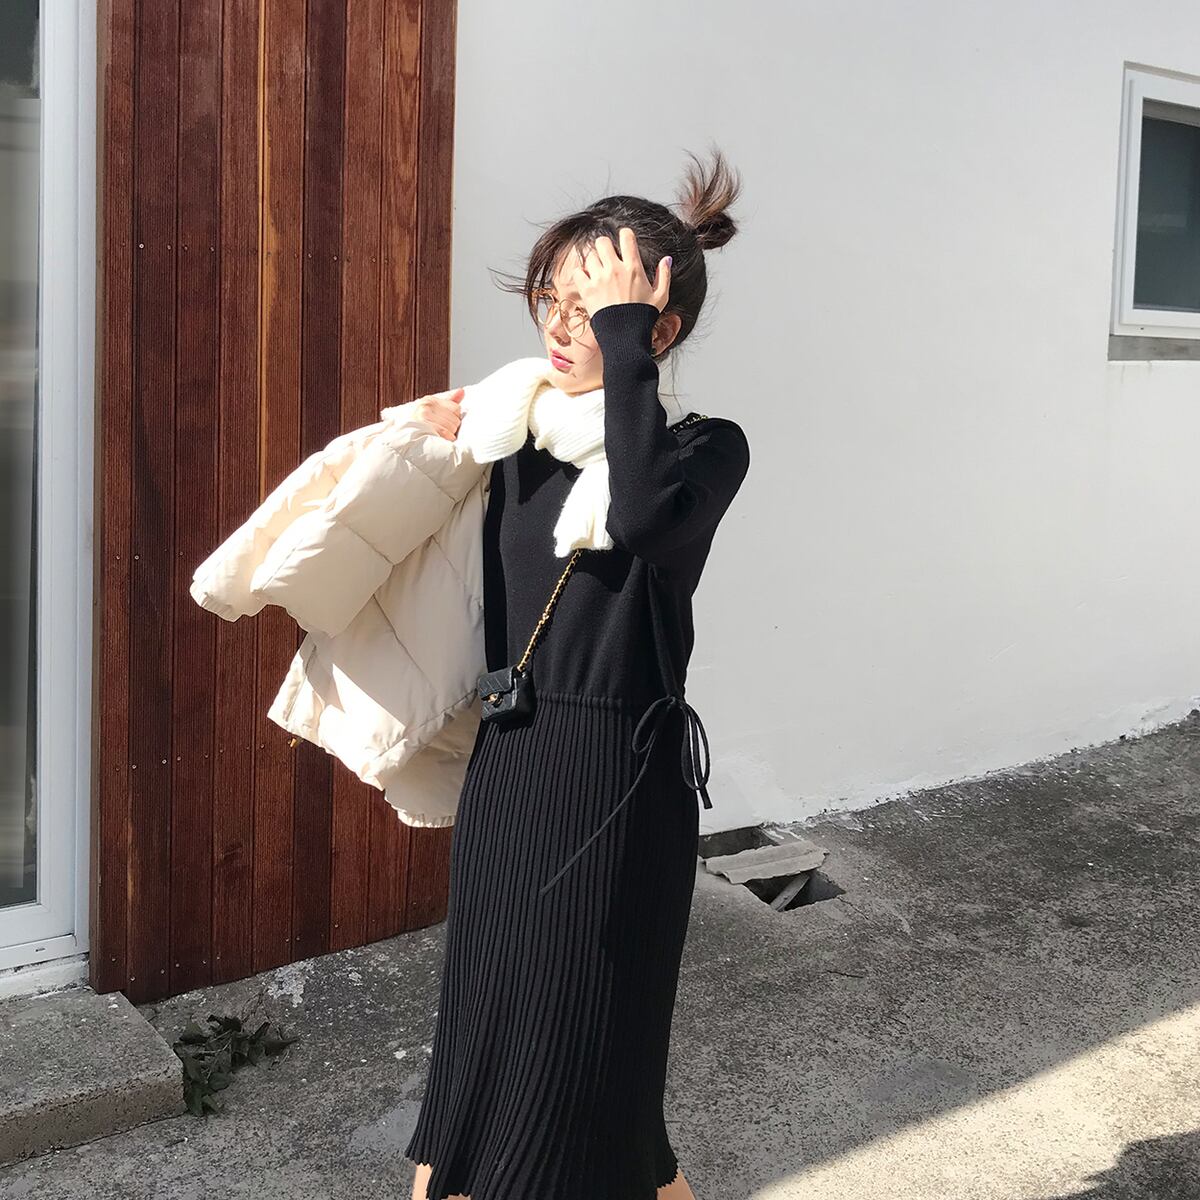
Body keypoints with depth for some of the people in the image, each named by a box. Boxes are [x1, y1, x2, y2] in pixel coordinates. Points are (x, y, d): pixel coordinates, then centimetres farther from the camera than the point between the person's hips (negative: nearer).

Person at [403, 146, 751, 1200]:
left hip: (616, 778, -6)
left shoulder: (705, 448, -11)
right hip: (508, 764, 7)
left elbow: (644, 521, -34)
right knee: (483, 1031, 17)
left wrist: (625, 346, -26)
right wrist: (447, 449, 7)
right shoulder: (530, 438, 8)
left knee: (582, 1065, 4)